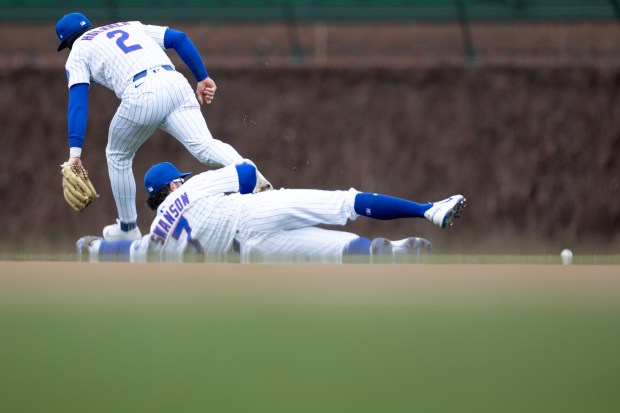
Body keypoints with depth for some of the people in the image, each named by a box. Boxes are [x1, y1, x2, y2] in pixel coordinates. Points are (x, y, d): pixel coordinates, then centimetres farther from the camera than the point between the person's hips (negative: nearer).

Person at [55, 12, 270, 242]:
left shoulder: (77, 52, 21)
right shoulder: (131, 26, 34)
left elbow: (77, 102, 5)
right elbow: (178, 38, 21)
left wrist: (75, 152, -3)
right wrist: (202, 78, 18)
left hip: (141, 96, -3)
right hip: (175, 83, 3)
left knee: (117, 156, 23)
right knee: (204, 148, -11)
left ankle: (127, 229, 30)